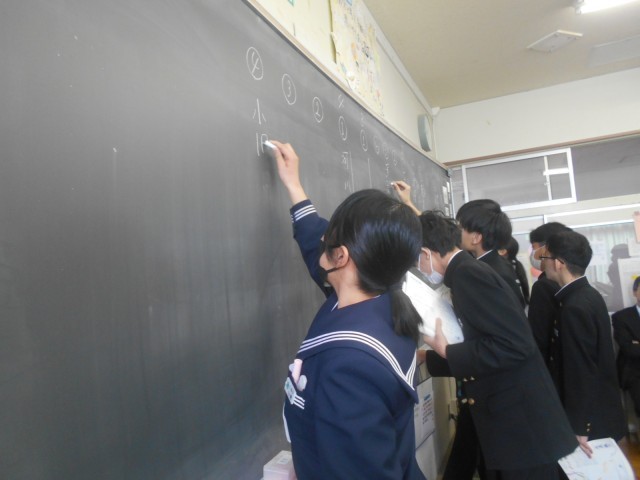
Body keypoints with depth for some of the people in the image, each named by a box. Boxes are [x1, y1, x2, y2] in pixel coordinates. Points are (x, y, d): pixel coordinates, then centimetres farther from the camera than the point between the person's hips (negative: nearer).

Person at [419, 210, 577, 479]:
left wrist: (446, 351, -19)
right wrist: (430, 353, 17)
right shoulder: (467, 273, 10)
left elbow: (516, 344, -27)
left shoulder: (467, 273, -19)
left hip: (522, 423, -9)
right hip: (508, 419, 9)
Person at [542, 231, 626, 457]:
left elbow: (580, 371, -24)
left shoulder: (575, 307, -26)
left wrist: (577, 428, -17)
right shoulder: (589, 295, 3)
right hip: (600, 412, 9)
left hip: (590, 420, -9)